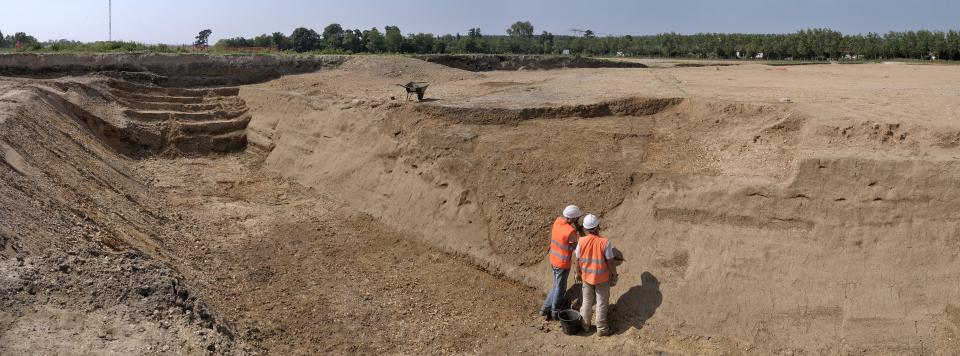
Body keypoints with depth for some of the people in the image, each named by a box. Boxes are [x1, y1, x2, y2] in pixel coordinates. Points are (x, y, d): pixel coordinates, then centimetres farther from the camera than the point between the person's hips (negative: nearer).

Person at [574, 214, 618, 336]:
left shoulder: (582, 241, -17)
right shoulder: (605, 242, -25)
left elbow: (578, 260, -5)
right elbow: (610, 261, -16)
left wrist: (578, 273, 13)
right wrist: (614, 274, 0)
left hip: (587, 276, 3)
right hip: (602, 278, -2)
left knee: (587, 301, 21)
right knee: (602, 303, 15)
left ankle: (585, 325, 35)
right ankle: (601, 328, 27)